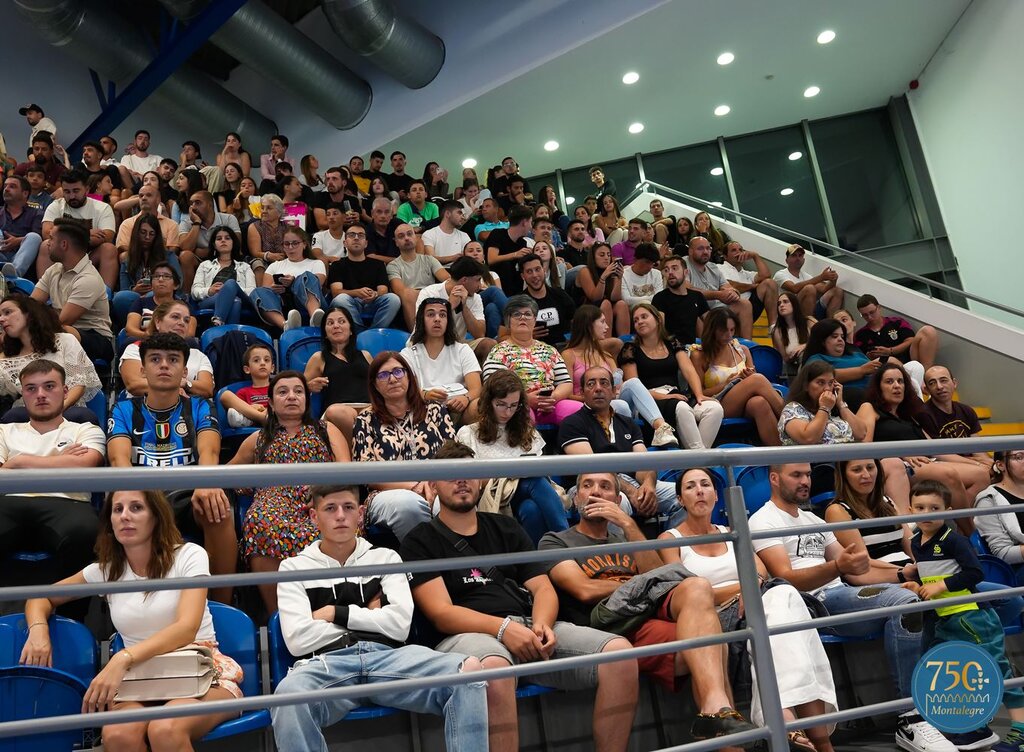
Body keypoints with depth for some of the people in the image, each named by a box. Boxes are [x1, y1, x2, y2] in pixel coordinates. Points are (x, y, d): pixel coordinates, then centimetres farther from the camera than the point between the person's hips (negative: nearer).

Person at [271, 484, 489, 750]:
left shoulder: (385, 557, 21)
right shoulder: (294, 567, 16)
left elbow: (399, 624, 6)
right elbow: (298, 640, 0)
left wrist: (336, 613, 3)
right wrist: (369, 616, 7)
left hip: (387, 656, 2)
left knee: (470, 670, -29)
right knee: (289, 695, -40)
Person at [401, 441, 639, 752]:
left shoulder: (506, 528, 23)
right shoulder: (421, 540, 9)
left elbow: (543, 588, 16)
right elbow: (441, 614, -3)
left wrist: (542, 623, -9)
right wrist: (504, 628, -19)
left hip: (530, 625, 5)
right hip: (467, 634, -5)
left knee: (619, 651, -19)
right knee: (493, 666, -42)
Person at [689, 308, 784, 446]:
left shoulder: (742, 350, 20)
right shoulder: (699, 355, 6)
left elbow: (756, 384, 21)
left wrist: (750, 377, -3)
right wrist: (726, 384, -11)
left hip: (745, 404, 4)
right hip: (720, 406, -4)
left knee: (759, 402, -38)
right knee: (757, 379, -30)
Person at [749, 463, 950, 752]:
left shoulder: (813, 520, 24)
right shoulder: (764, 520, -2)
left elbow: (851, 568, 21)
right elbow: (786, 579, -15)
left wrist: (898, 579, 3)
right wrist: (837, 567, -31)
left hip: (843, 597, 8)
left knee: (907, 601, -15)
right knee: (903, 601, -26)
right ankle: (911, 719, -22)